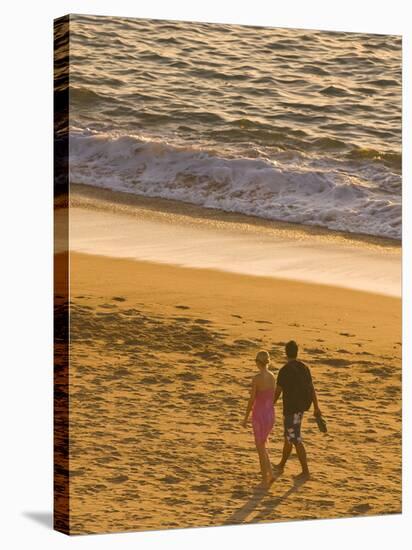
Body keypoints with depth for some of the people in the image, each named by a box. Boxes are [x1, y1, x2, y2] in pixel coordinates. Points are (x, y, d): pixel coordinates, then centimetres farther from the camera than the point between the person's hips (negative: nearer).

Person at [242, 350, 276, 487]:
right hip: (270, 414, 6)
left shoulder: (256, 378, -17)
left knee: (260, 448, 5)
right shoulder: (272, 377, 2)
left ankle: (265, 480, 9)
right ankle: (270, 474, 17)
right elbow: (272, 397, 10)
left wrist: (246, 418, -3)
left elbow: (251, 400, -14)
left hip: (259, 414, -6)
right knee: (261, 445, 23)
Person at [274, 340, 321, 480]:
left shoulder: (284, 370, -19)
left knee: (296, 440, -4)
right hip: (301, 407, 8)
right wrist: (316, 408, 11)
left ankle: (305, 471, -4)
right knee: (289, 436, 22)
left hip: (290, 408, -8)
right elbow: (311, 388, 5)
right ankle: (281, 465, 35)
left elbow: (277, 392, -15)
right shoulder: (304, 367, 2)